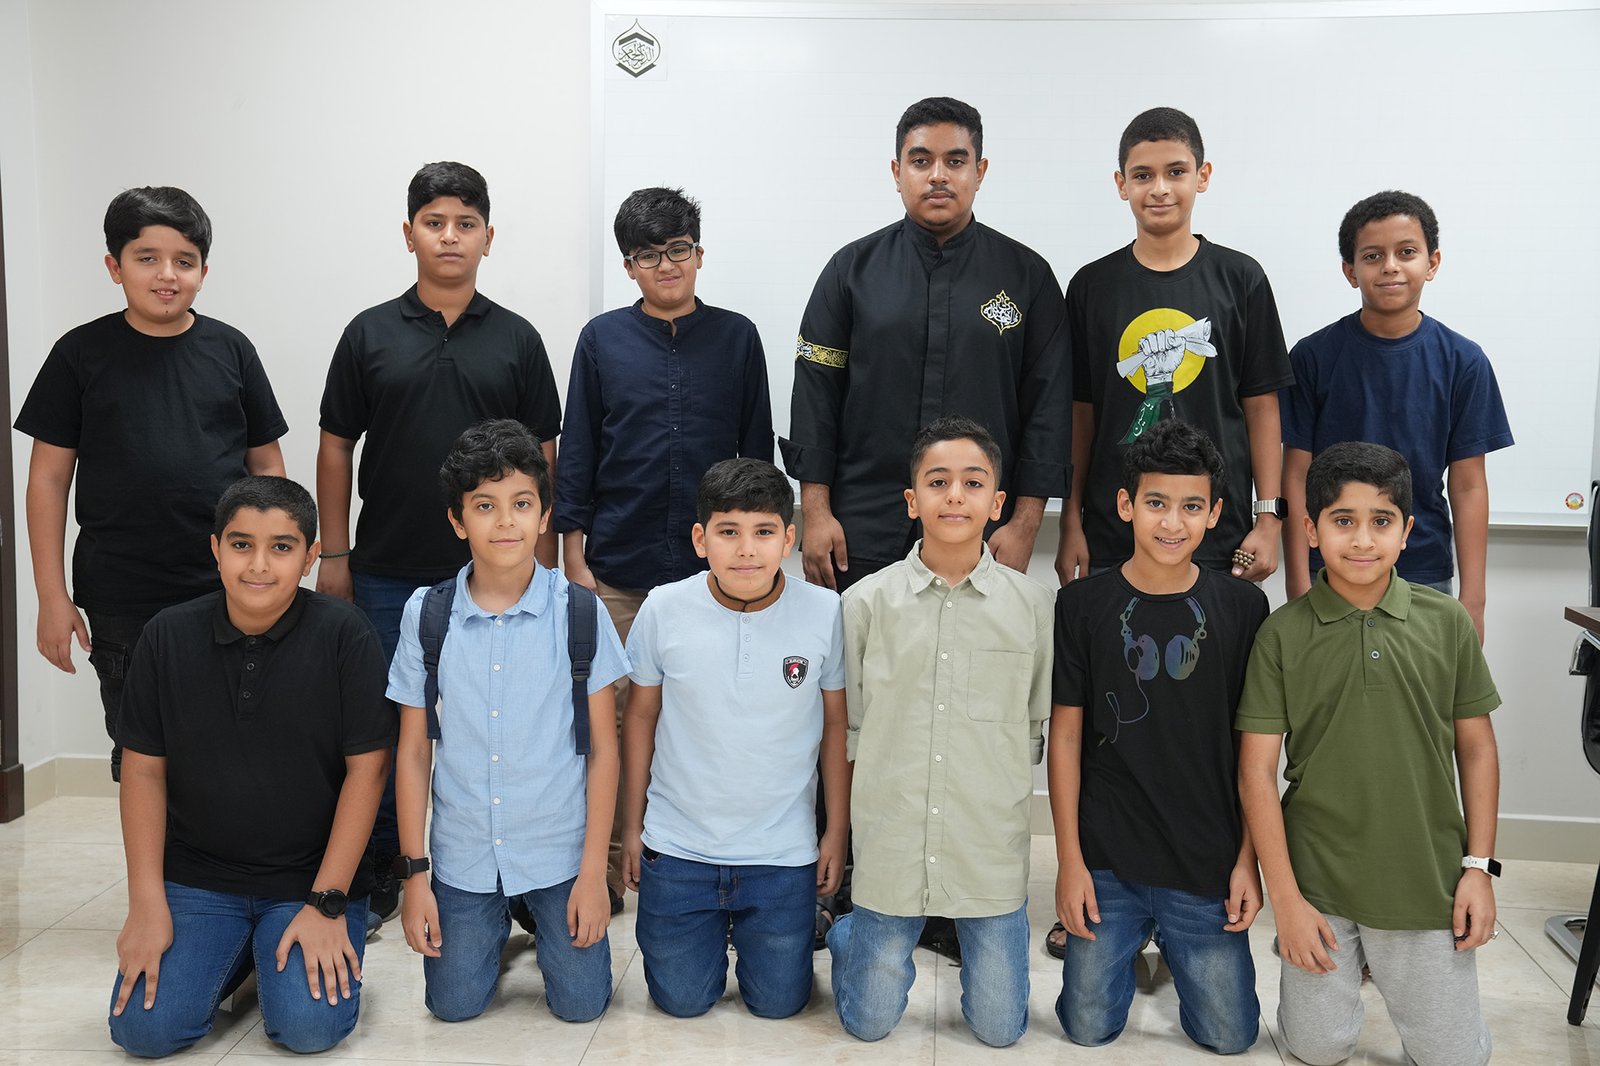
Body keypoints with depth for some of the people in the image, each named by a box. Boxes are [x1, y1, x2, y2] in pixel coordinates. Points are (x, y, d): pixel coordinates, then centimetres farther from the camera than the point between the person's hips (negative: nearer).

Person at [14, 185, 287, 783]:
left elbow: (266, 464, 9)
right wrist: (52, 595, -2)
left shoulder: (230, 350, 4)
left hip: (230, 597, 1)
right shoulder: (83, 354, 1)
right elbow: (49, 476, 2)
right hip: (121, 604, 0)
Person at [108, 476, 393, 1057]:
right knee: (145, 1027, -13)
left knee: (309, 1026, -19)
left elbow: (365, 768, -11)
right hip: (194, 876, 3)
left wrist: (327, 903, -13)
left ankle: (292, 946, 14)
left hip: (313, 876, -2)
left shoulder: (343, 634, -12)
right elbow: (143, 770, 2)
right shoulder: (168, 636, -3)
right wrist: (147, 904, -4)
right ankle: (234, 954, 17)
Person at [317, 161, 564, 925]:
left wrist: (542, 565, 0)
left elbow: (541, 458, 4)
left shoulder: (516, 340, 3)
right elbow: (336, 448, 6)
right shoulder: (371, 334, 4)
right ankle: (376, 875, 24)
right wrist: (333, 555, 1)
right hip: (387, 570, 1)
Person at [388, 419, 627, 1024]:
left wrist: (593, 871, -5)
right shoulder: (425, 614, -5)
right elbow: (413, 752, 1)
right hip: (463, 855, 1)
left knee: (581, 1004, 3)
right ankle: (496, 920, 37)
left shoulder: (580, 613, -9)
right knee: (455, 1005, 8)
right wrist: (414, 874, 0)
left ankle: (541, 915, 33)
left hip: (559, 852, -1)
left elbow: (602, 748, -4)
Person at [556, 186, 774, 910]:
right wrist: (573, 558, 1)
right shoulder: (603, 339, 5)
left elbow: (758, 449, 9)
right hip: (618, 569, 0)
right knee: (612, 721, 5)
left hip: (713, 568, 0)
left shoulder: (736, 337, 5)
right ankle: (606, 866, 21)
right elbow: (576, 451, 5)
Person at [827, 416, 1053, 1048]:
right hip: (889, 846, 0)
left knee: (1001, 1029, 9)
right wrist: (879, 797, 1)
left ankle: (976, 937, 38)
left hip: (991, 848, 1)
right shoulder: (866, 601, -3)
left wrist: (997, 793, 4)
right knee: (869, 1023, 10)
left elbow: (1036, 725, 8)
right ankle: (848, 934, 40)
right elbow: (847, 726, 5)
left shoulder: (1029, 604, -2)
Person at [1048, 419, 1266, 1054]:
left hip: (1208, 864, 1)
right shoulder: (1083, 605, -5)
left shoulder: (1242, 607, -3)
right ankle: (1132, 944, 35)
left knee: (1229, 1036, 7)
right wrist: (1069, 860, -4)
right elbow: (1065, 734, -2)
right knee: (1089, 1027, 5)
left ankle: (1173, 944, 35)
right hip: (1106, 860, -1)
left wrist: (1248, 860, 0)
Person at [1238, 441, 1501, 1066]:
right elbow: (1257, 771, -7)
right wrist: (1285, 900, -9)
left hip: (1428, 880, 2)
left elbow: (1476, 749, 6)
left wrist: (1479, 866, 1)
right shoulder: (1283, 634, -8)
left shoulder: (1447, 623, -2)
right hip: (1318, 881, -1)